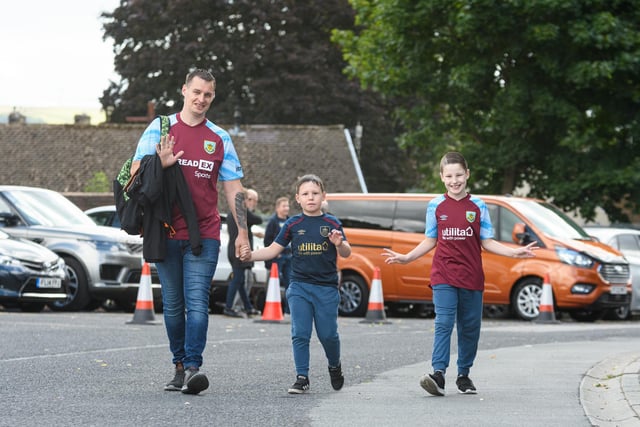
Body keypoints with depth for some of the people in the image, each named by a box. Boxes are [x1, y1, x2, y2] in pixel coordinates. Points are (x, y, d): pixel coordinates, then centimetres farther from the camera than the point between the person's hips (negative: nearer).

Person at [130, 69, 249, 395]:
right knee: (173, 304, 6)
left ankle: (193, 367, -20)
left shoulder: (220, 139, 10)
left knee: (197, 302, -12)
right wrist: (160, 165, -17)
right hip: (166, 233, 0)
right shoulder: (160, 128, 6)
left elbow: (233, 188, 11)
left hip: (204, 234, 0)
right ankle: (179, 366, 16)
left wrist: (242, 232, 4)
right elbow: (136, 173, 3)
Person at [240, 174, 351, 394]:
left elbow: (346, 253, -3)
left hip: (326, 287, -1)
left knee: (328, 334, 2)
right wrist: (251, 255, -10)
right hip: (299, 287, 1)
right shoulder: (293, 224, 4)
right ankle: (302, 378, 1)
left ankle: (335, 366, 29)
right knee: (300, 334, -5)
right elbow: (273, 250, 6)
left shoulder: (332, 223, 1)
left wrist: (339, 244, -25)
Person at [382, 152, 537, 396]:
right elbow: (430, 241, 12)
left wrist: (515, 253, -7)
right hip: (443, 276, -1)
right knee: (444, 323, -15)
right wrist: (406, 258, 3)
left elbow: (487, 242, 5)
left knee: (470, 327, 7)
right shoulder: (435, 206, 4)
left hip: (471, 277, 1)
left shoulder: (477, 206, 4)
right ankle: (438, 374, -25)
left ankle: (464, 375, 21)